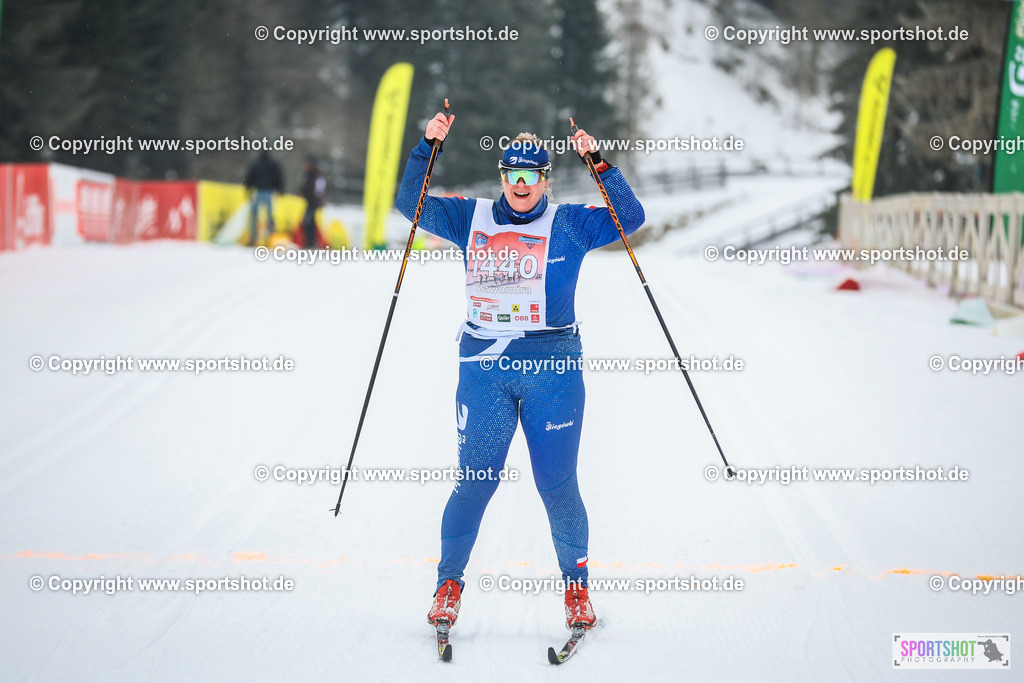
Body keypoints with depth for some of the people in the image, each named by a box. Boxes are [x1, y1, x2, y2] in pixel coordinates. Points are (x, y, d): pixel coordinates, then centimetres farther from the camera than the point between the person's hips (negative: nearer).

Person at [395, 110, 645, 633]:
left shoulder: (569, 225, 7)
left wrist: (597, 162, -12)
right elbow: (412, 204, 9)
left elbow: (629, 217, -2)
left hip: (553, 366, -1)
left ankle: (576, 586, 15)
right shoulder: (471, 219, 11)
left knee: (557, 483, 1)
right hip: (484, 367, 1)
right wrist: (427, 148, -3)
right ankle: (448, 583, 12)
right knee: (474, 481, 0)